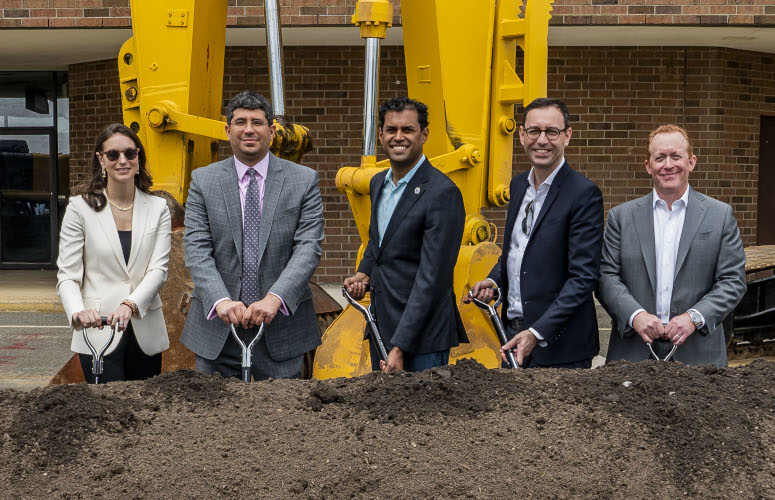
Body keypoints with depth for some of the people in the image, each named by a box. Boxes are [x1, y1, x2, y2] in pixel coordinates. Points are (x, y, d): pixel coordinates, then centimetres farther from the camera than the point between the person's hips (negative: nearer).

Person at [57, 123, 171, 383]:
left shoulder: (158, 208, 5)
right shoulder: (80, 208, 0)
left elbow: (159, 269, -4)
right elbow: (67, 275, -4)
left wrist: (130, 304, -22)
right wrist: (78, 311, -24)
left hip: (146, 332, 3)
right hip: (98, 332, -2)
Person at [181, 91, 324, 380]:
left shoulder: (304, 180, 2)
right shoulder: (203, 180, 5)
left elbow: (309, 247, -7)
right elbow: (196, 249, -4)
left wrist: (274, 298, -22)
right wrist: (220, 299, -21)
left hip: (281, 326, 0)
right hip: (217, 329, 1)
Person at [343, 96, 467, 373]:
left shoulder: (442, 193, -18)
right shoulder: (378, 183, 9)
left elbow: (431, 278, -21)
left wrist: (400, 347, -24)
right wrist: (364, 273, 4)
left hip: (422, 334, -8)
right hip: (380, 327, 8)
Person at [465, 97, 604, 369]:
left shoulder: (584, 194, -14)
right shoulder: (518, 184, 9)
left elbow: (583, 277, -18)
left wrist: (537, 333, -24)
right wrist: (494, 281, 2)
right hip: (512, 331, 6)